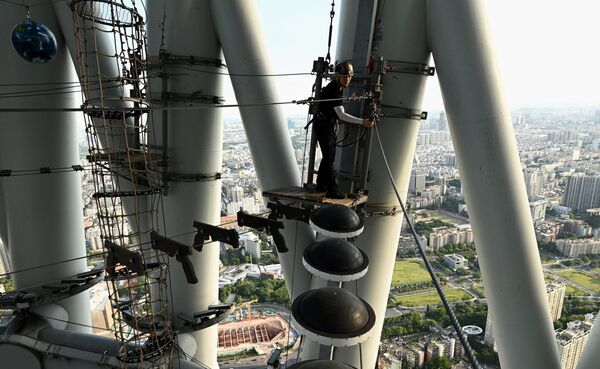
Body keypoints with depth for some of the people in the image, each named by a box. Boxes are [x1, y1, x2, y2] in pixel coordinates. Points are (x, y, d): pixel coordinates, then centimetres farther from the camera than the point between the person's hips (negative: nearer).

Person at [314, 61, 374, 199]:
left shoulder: (339, 86, 5)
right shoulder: (333, 90, -24)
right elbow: (341, 115, -31)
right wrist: (362, 122, -36)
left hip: (331, 124, 10)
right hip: (323, 126, -10)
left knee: (328, 157, 14)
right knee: (329, 158, -11)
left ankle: (321, 186, 23)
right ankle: (332, 190, -10)